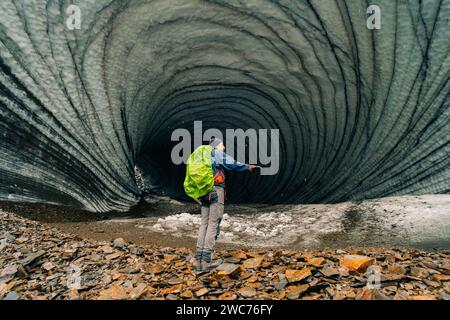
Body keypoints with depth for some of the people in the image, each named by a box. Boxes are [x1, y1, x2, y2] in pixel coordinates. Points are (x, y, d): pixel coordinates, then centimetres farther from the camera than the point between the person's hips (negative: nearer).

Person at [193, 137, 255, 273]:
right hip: (216, 191, -8)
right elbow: (233, 164, -8)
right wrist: (247, 167, 5)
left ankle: (198, 260, 3)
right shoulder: (217, 154, 0)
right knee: (213, 224, -6)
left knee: (204, 224, 6)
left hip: (204, 193, 8)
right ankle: (206, 261, -8)